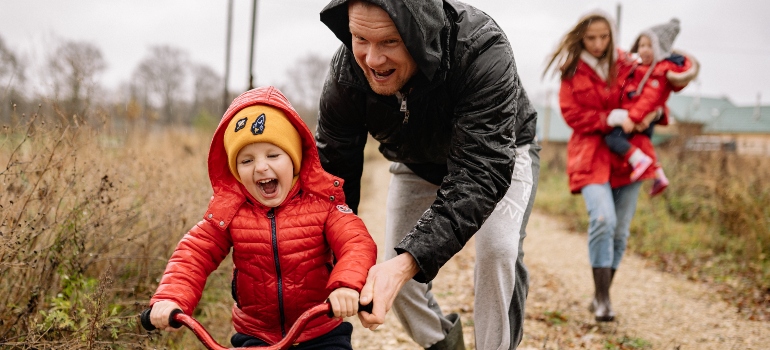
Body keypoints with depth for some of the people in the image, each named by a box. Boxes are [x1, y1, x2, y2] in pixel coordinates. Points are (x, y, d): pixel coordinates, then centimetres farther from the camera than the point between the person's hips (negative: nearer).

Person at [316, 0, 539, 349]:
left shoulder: (482, 51, -43)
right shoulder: (344, 76, -30)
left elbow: (482, 172, -46)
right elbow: (332, 176, -21)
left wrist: (410, 261, -57)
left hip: (500, 154, -3)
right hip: (416, 163, 3)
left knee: (498, 250, -25)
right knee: (393, 270, -3)